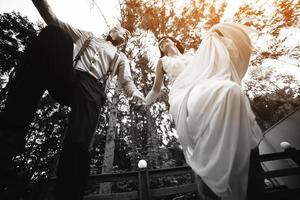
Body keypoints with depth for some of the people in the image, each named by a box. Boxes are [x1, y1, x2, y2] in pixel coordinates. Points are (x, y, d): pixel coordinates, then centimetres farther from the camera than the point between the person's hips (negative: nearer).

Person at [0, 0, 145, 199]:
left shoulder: (121, 58, 27)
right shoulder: (89, 36, 35)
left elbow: (127, 81, 10)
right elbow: (55, 22, 30)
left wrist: (136, 94, -11)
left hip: (92, 88, -2)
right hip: (67, 81, 3)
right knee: (53, 34, -23)